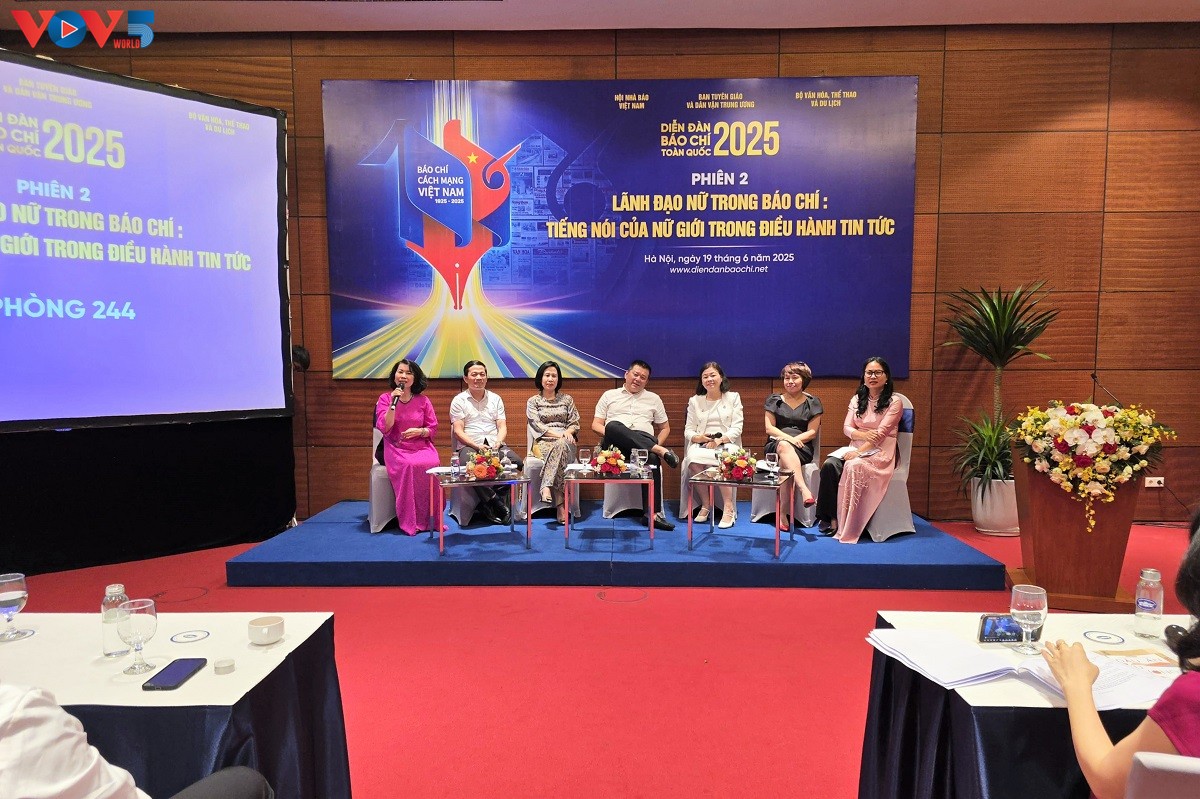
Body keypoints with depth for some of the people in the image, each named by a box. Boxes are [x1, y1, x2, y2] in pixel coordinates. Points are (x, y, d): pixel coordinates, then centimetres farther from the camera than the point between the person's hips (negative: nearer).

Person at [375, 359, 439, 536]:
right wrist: (393, 403, -14)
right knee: (409, 465, -34)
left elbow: (433, 428, 10)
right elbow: (384, 428, -7)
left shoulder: (423, 400, 8)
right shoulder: (385, 398, 4)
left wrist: (419, 431, -11)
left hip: (421, 446, 2)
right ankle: (409, 522, -23)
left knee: (431, 464, -31)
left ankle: (429, 519, -18)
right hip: (396, 448, -2)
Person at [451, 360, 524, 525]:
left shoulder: (495, 399, 19)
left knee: (517, 462, -28)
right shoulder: (459, 400, 8)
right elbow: (458, 431, -1)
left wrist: (498, 442, -11)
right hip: (469, 445, -3)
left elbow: (502, 427, 12)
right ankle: (496, 502, -22)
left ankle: (488, 504, -17)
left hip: (494, 445, 3)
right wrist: (477, 446, -16)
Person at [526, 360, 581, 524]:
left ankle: (546, 488, -47)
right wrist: (558, 433, -16)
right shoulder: (533, 401, 13)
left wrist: (568, 432, -13)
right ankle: (560, 505, -48)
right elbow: (537, 425, -1)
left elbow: (575, 423, 12)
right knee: (558, 448, -39)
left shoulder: (567, 399, 19)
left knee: (560, 446, -40)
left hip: (565, 442, 2)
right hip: (543, 442, -2)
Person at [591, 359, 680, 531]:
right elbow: (596, 425, 14)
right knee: (613, 425, -38)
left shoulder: (653, 399, 24)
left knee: (652, 458, -38)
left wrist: (656, 444, 4)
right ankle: (659, 451, -37)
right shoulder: (609, 395, 21)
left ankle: (653, 513, -39)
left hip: (644, 439, 1)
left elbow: (665, 428, 25)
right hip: (615, 443, 0)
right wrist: (611, 434, -7)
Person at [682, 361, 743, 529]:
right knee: (693, 460, -34)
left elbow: (737, 428, 2)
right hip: (701, 444, 2)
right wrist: (698, 437, -11)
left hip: (727, 444, -2)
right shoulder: (694, 401, 20)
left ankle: (728, 508, -26)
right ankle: (705, 505, -16)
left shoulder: (733, 397, 14)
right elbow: (688, 430, 12)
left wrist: (720, 440, -16)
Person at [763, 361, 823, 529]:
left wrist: (794, 440, -15)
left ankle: (782, 514, -44)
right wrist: (787, 438, -14)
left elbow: (812, 432, 5)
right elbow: (769, 428, 5)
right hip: (774, 446, 0)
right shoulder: (774, 400, 16)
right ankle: (804, 490, -56)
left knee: (784, 461, -38)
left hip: (802, 448, 0)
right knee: (784, 446, -41)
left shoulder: (812, 403, 13)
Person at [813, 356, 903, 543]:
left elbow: (881, 433, -11)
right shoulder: (857, 399, 15)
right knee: (829, 464, -26)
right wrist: (863, 435, -16)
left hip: (880, 451, -5)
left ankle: (847, 527, -29)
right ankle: (829, 516, -26)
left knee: (853, 466, -36)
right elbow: (847, 427, 6)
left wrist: (859, 451, -21)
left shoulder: (894, 402, -1)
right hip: (856, 448, 5)